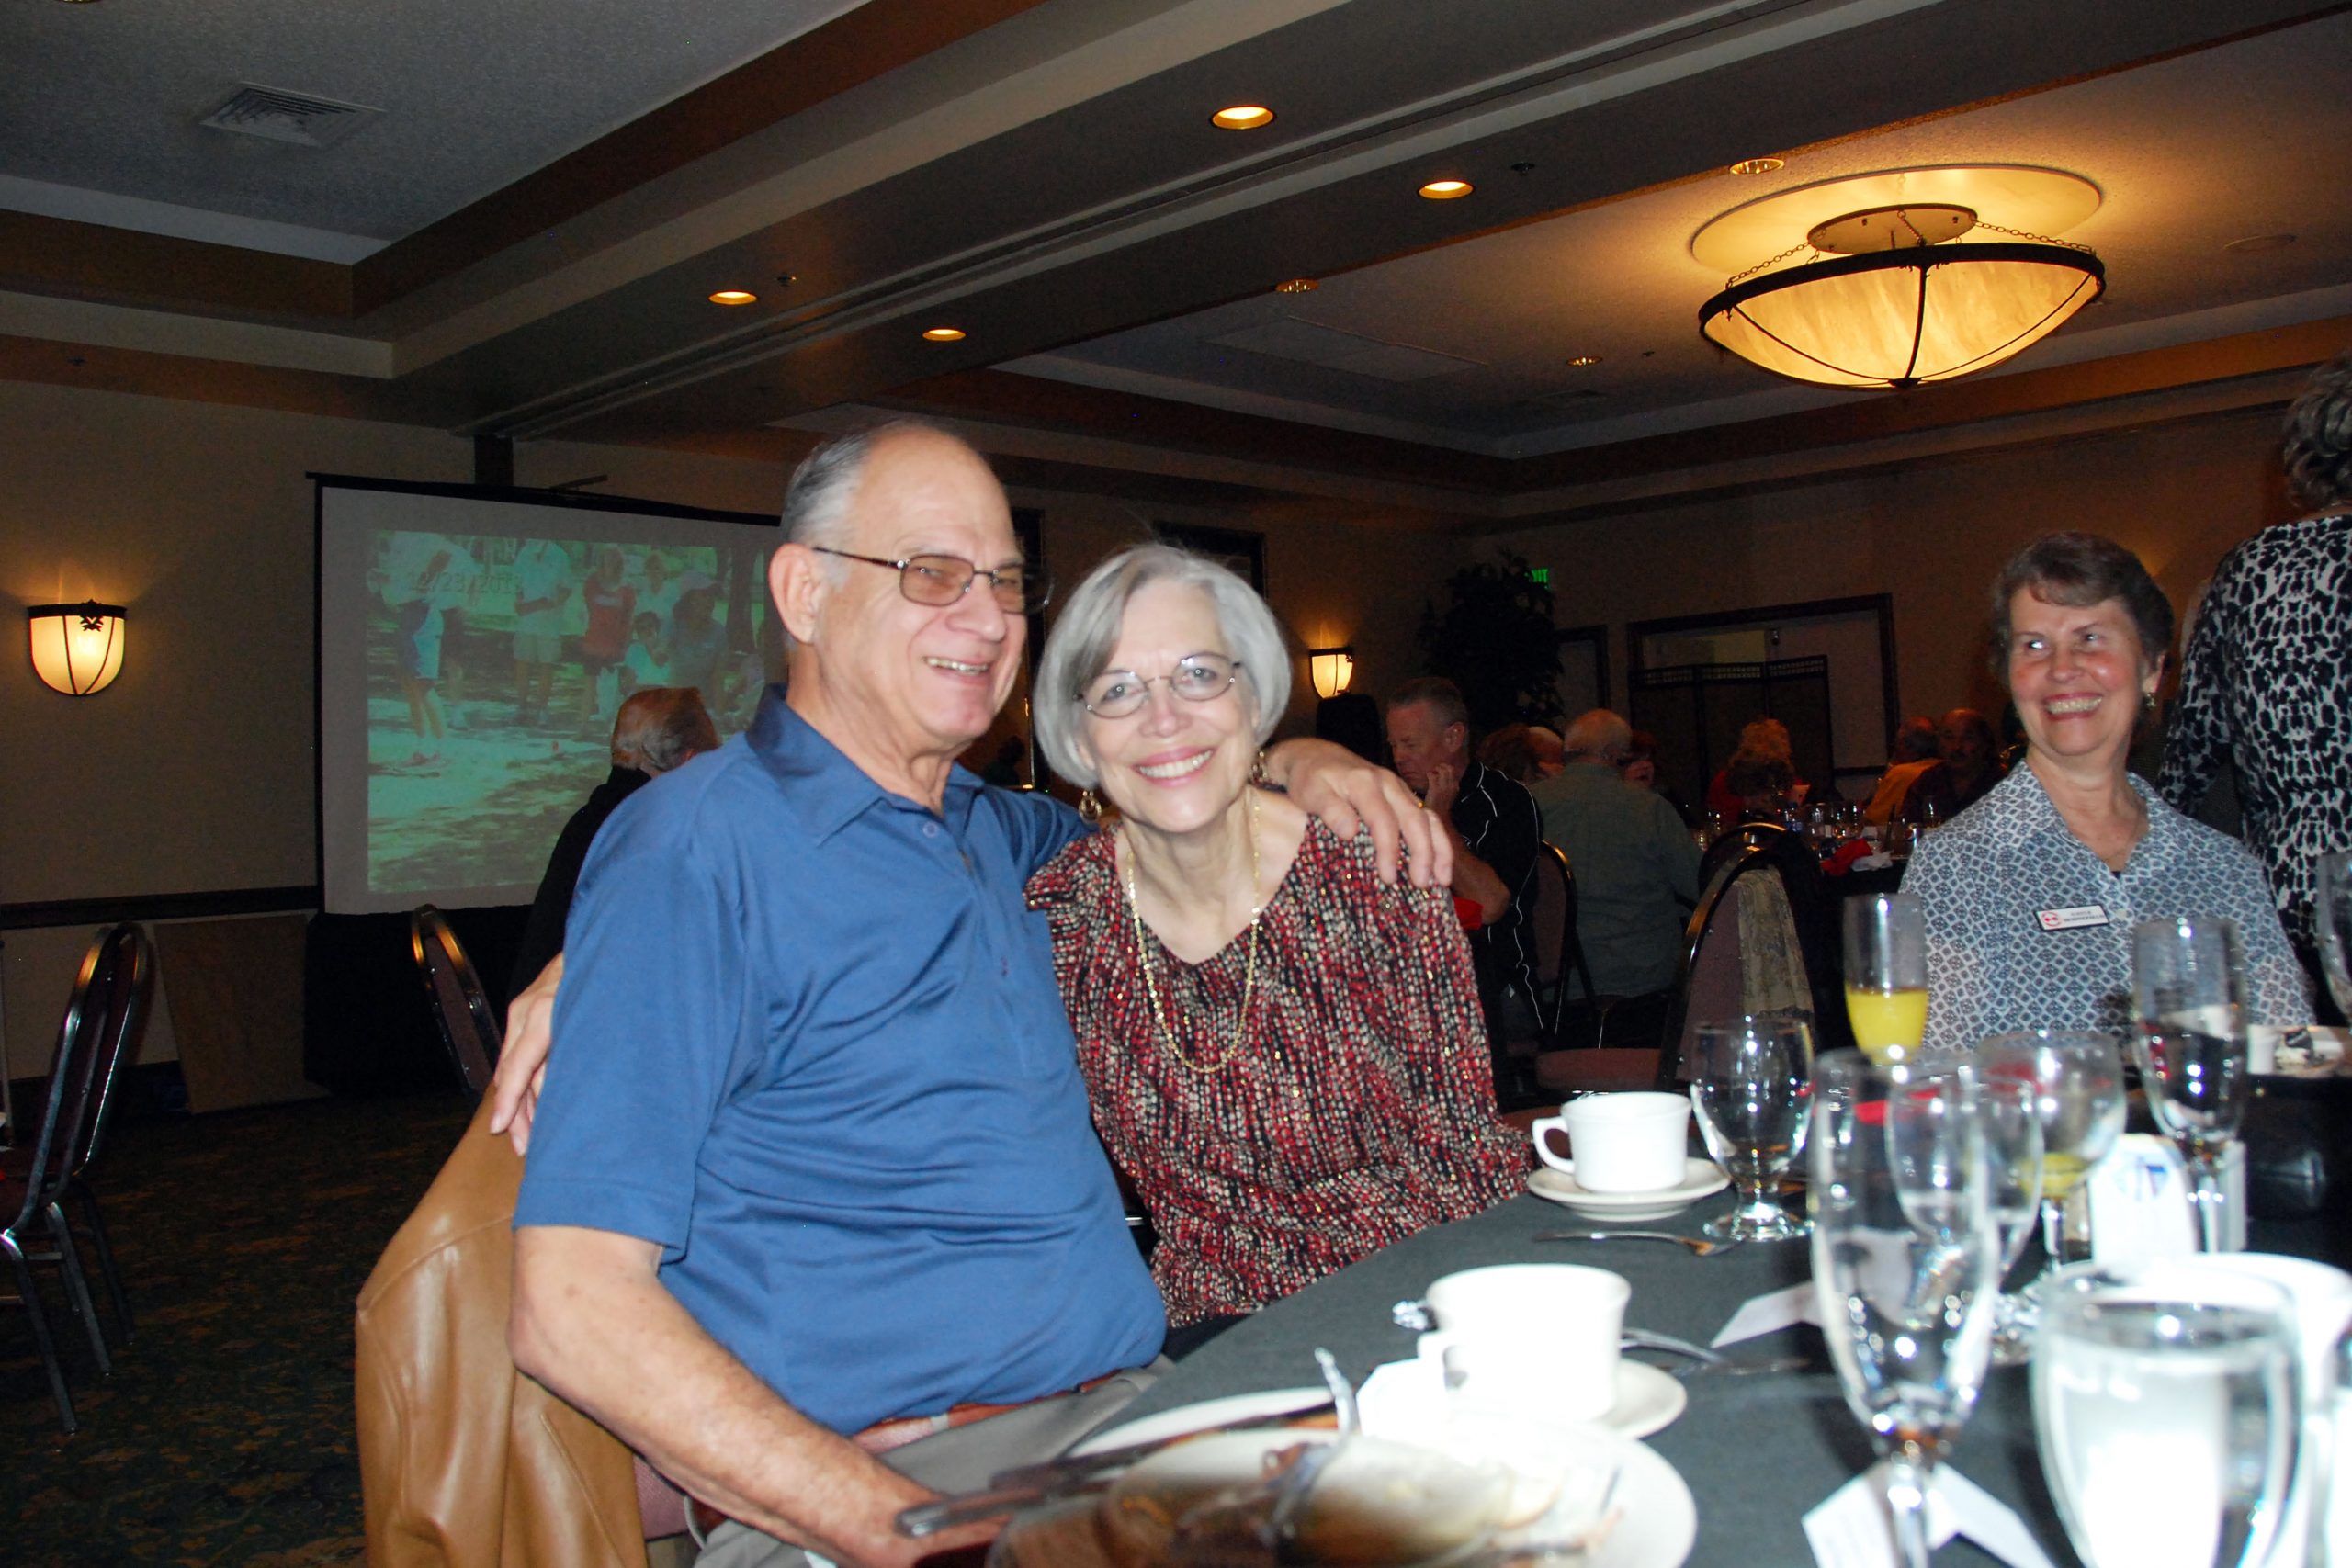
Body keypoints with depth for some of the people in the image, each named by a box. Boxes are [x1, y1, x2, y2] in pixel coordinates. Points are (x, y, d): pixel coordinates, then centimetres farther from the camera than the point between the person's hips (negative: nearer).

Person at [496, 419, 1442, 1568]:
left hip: (1133, 1404, 8)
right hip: (887, 1471, -7)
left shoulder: (989, 829, 14)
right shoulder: (696, 849, -9)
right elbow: (573, 1311, -14)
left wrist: (1293, 765, 15)